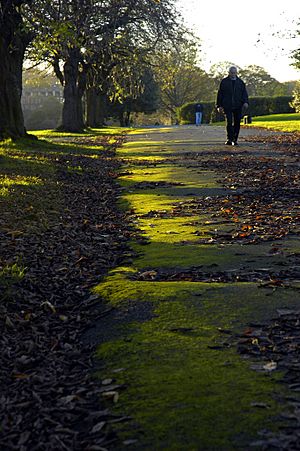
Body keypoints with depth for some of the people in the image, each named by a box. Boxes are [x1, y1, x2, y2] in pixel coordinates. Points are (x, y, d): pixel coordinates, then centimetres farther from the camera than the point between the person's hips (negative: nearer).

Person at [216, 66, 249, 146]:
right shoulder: (224, 82, 7)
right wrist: (219, 106, 2)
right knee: (229, 122, -13)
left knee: (237, 123, 2)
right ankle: (229, 139, -11)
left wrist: (246, 102, -10)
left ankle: (235, 140, 11)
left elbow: (244, 93, 7)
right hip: (227, 106, -2)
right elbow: (220, 94, 8)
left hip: (238, 106, 2)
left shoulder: (240, 82, 12)